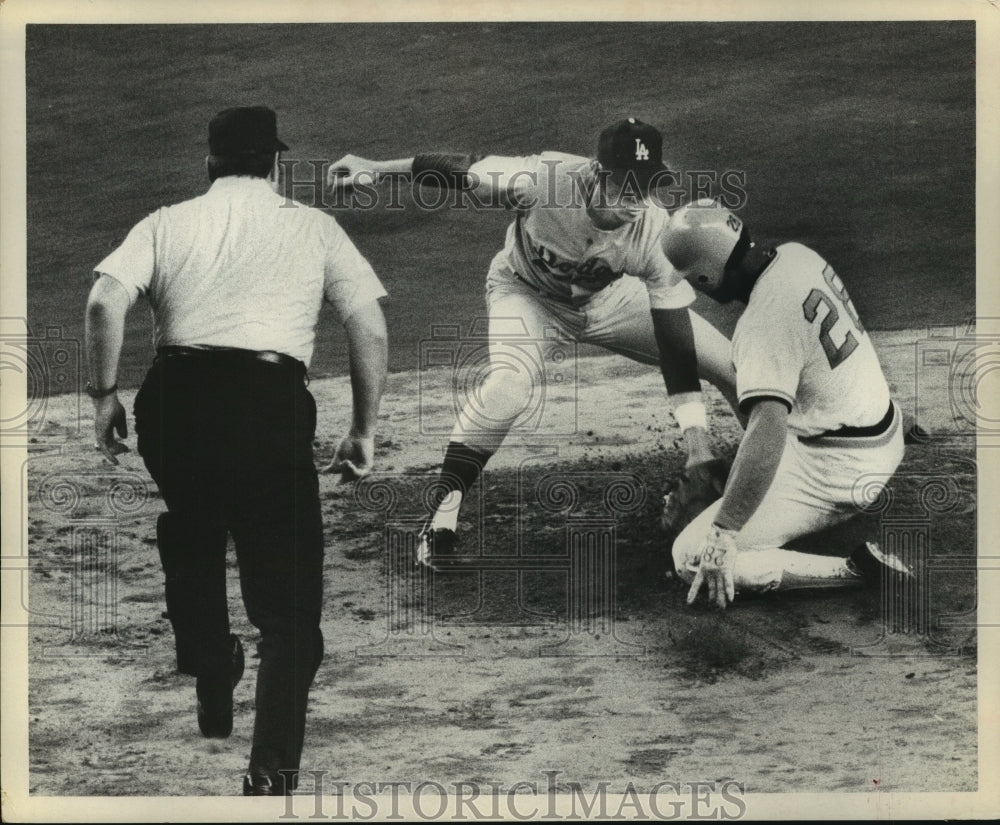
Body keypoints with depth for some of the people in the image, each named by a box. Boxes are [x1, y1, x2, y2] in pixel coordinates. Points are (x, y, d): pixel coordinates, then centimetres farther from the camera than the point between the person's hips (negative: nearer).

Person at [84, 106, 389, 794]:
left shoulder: (168, 223, 17)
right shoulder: (312, 227, 16)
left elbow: (105, 299, 0)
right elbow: (370, 329, 7)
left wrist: (105, 394, 8)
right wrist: (365, 429, 14)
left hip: (174, 396, 2)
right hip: (272, 401, -2)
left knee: (190, 529, 32)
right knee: (288, 602, 2)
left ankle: (211, 694, 39)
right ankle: (272, 772, -11)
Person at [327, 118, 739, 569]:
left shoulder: (653, 231, -31)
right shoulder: (542, 179, -39)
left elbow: (676, 344, -28)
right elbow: (462, 169, -24)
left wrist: (698, 443, -33)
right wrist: (378, 169, -30)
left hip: (609, 298, 3)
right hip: (528, 291, -2)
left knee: (733, 366, -4)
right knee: (508, 388, -34)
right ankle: (443, 510, -17)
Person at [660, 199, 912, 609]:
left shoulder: (764, 323, -28)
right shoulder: (796, 254, -3)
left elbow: (768, 432, -39)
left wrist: (723, 534, -40)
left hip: (842, 469, -10)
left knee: (693, 559, -12)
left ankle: (857, 567, -15)